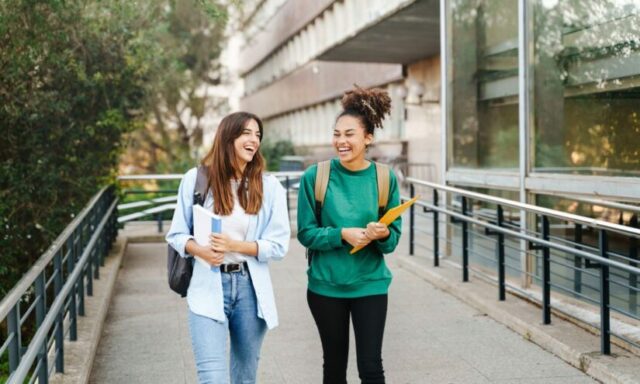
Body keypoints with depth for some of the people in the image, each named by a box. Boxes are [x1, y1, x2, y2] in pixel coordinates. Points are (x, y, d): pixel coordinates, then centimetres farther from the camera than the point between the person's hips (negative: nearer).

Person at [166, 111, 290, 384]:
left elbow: (278, 245, -3)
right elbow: (176, 234, 3)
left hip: (250, 288, 2)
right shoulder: (196, 178, -2)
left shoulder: (269, 186, 0)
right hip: (208, 287, -2)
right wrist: (199, 250, -17)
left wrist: (235, 245, -16)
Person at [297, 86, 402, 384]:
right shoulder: (315, 176, -8)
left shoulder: (385, 178, -5)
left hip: (370, 284, 0)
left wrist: (383, 234, -23)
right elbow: (305, 233, -6)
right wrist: (342, 234, -22)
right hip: (326, 285, 0)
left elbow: (394, 237, -1)